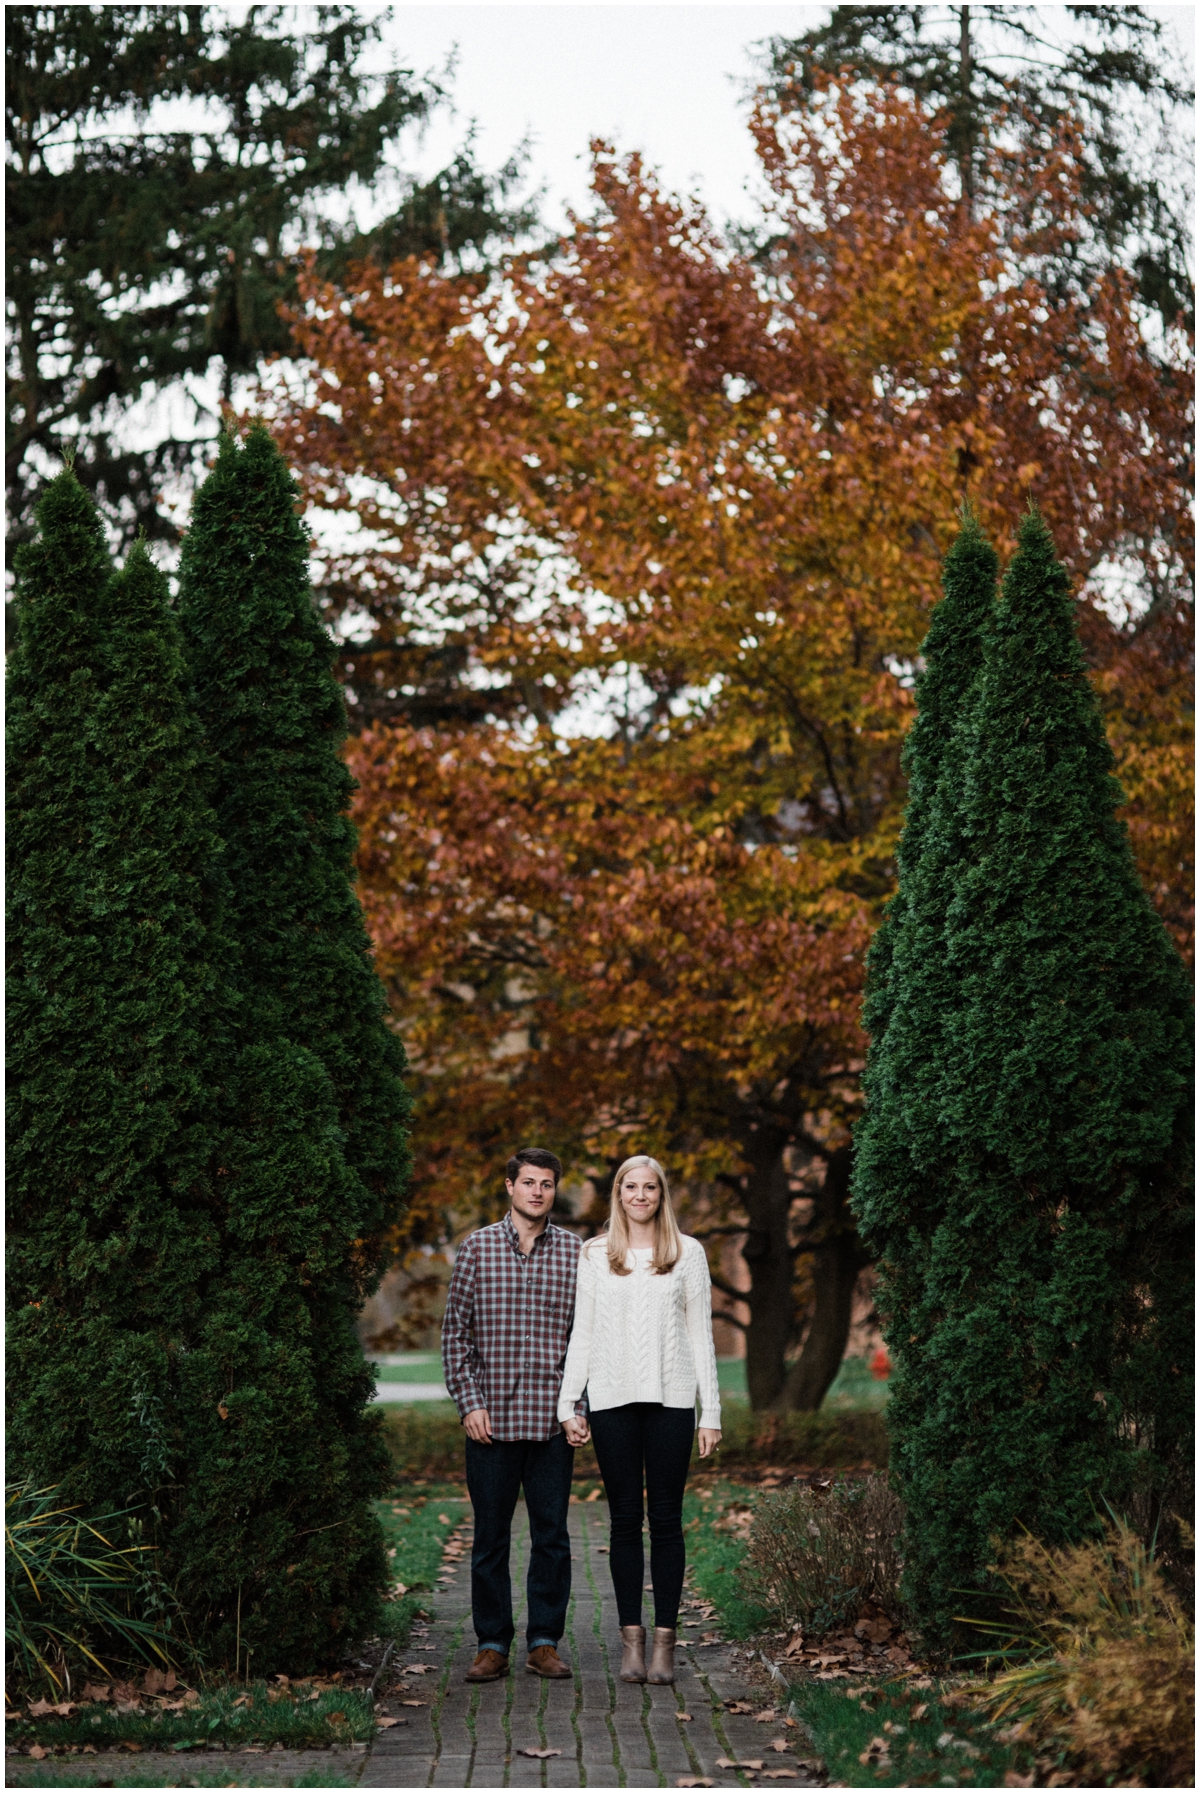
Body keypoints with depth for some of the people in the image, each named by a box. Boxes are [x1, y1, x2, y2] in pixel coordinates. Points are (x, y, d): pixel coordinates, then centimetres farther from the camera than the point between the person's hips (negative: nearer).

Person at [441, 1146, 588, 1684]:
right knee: (490, 1535, 5)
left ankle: (544, 1642, 13)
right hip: (491, 1417, 0)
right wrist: (469, 1402, -5)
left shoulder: (574, 1252, 5)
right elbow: (455, 1332, 4)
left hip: (553, 1418, 1)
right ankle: (491, 1644, 12)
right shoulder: (477, 1248, 3)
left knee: (551, 1534, 4)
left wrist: (582, 1408, -1)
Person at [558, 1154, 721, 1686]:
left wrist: (711, 1412, 2)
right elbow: (582, 1333, 10)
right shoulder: (595, 1255, 9)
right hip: (613, 1398, 1)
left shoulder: (687, 1253, 7)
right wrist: (568, 1404, 2)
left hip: (670, 1398, -1)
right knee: (625, 1518, 2)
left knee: (666, 1518, 0)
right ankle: (631, 1637, 6)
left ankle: (665, 1641, 3)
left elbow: (701, 1333, 7)